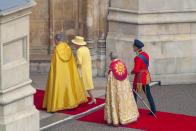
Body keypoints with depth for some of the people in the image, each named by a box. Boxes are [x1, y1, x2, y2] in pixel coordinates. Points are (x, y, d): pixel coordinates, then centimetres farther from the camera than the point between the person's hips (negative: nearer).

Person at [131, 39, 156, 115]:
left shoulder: (138, 57, -21)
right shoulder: (146, 55, 4)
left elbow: (136, 70, -21)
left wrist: (132, 72, -1)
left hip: (139, 77, -8)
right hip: (146, 76, 8)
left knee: (134, 94, 5)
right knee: (148, 93, 12)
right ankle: (153, 110, 13)